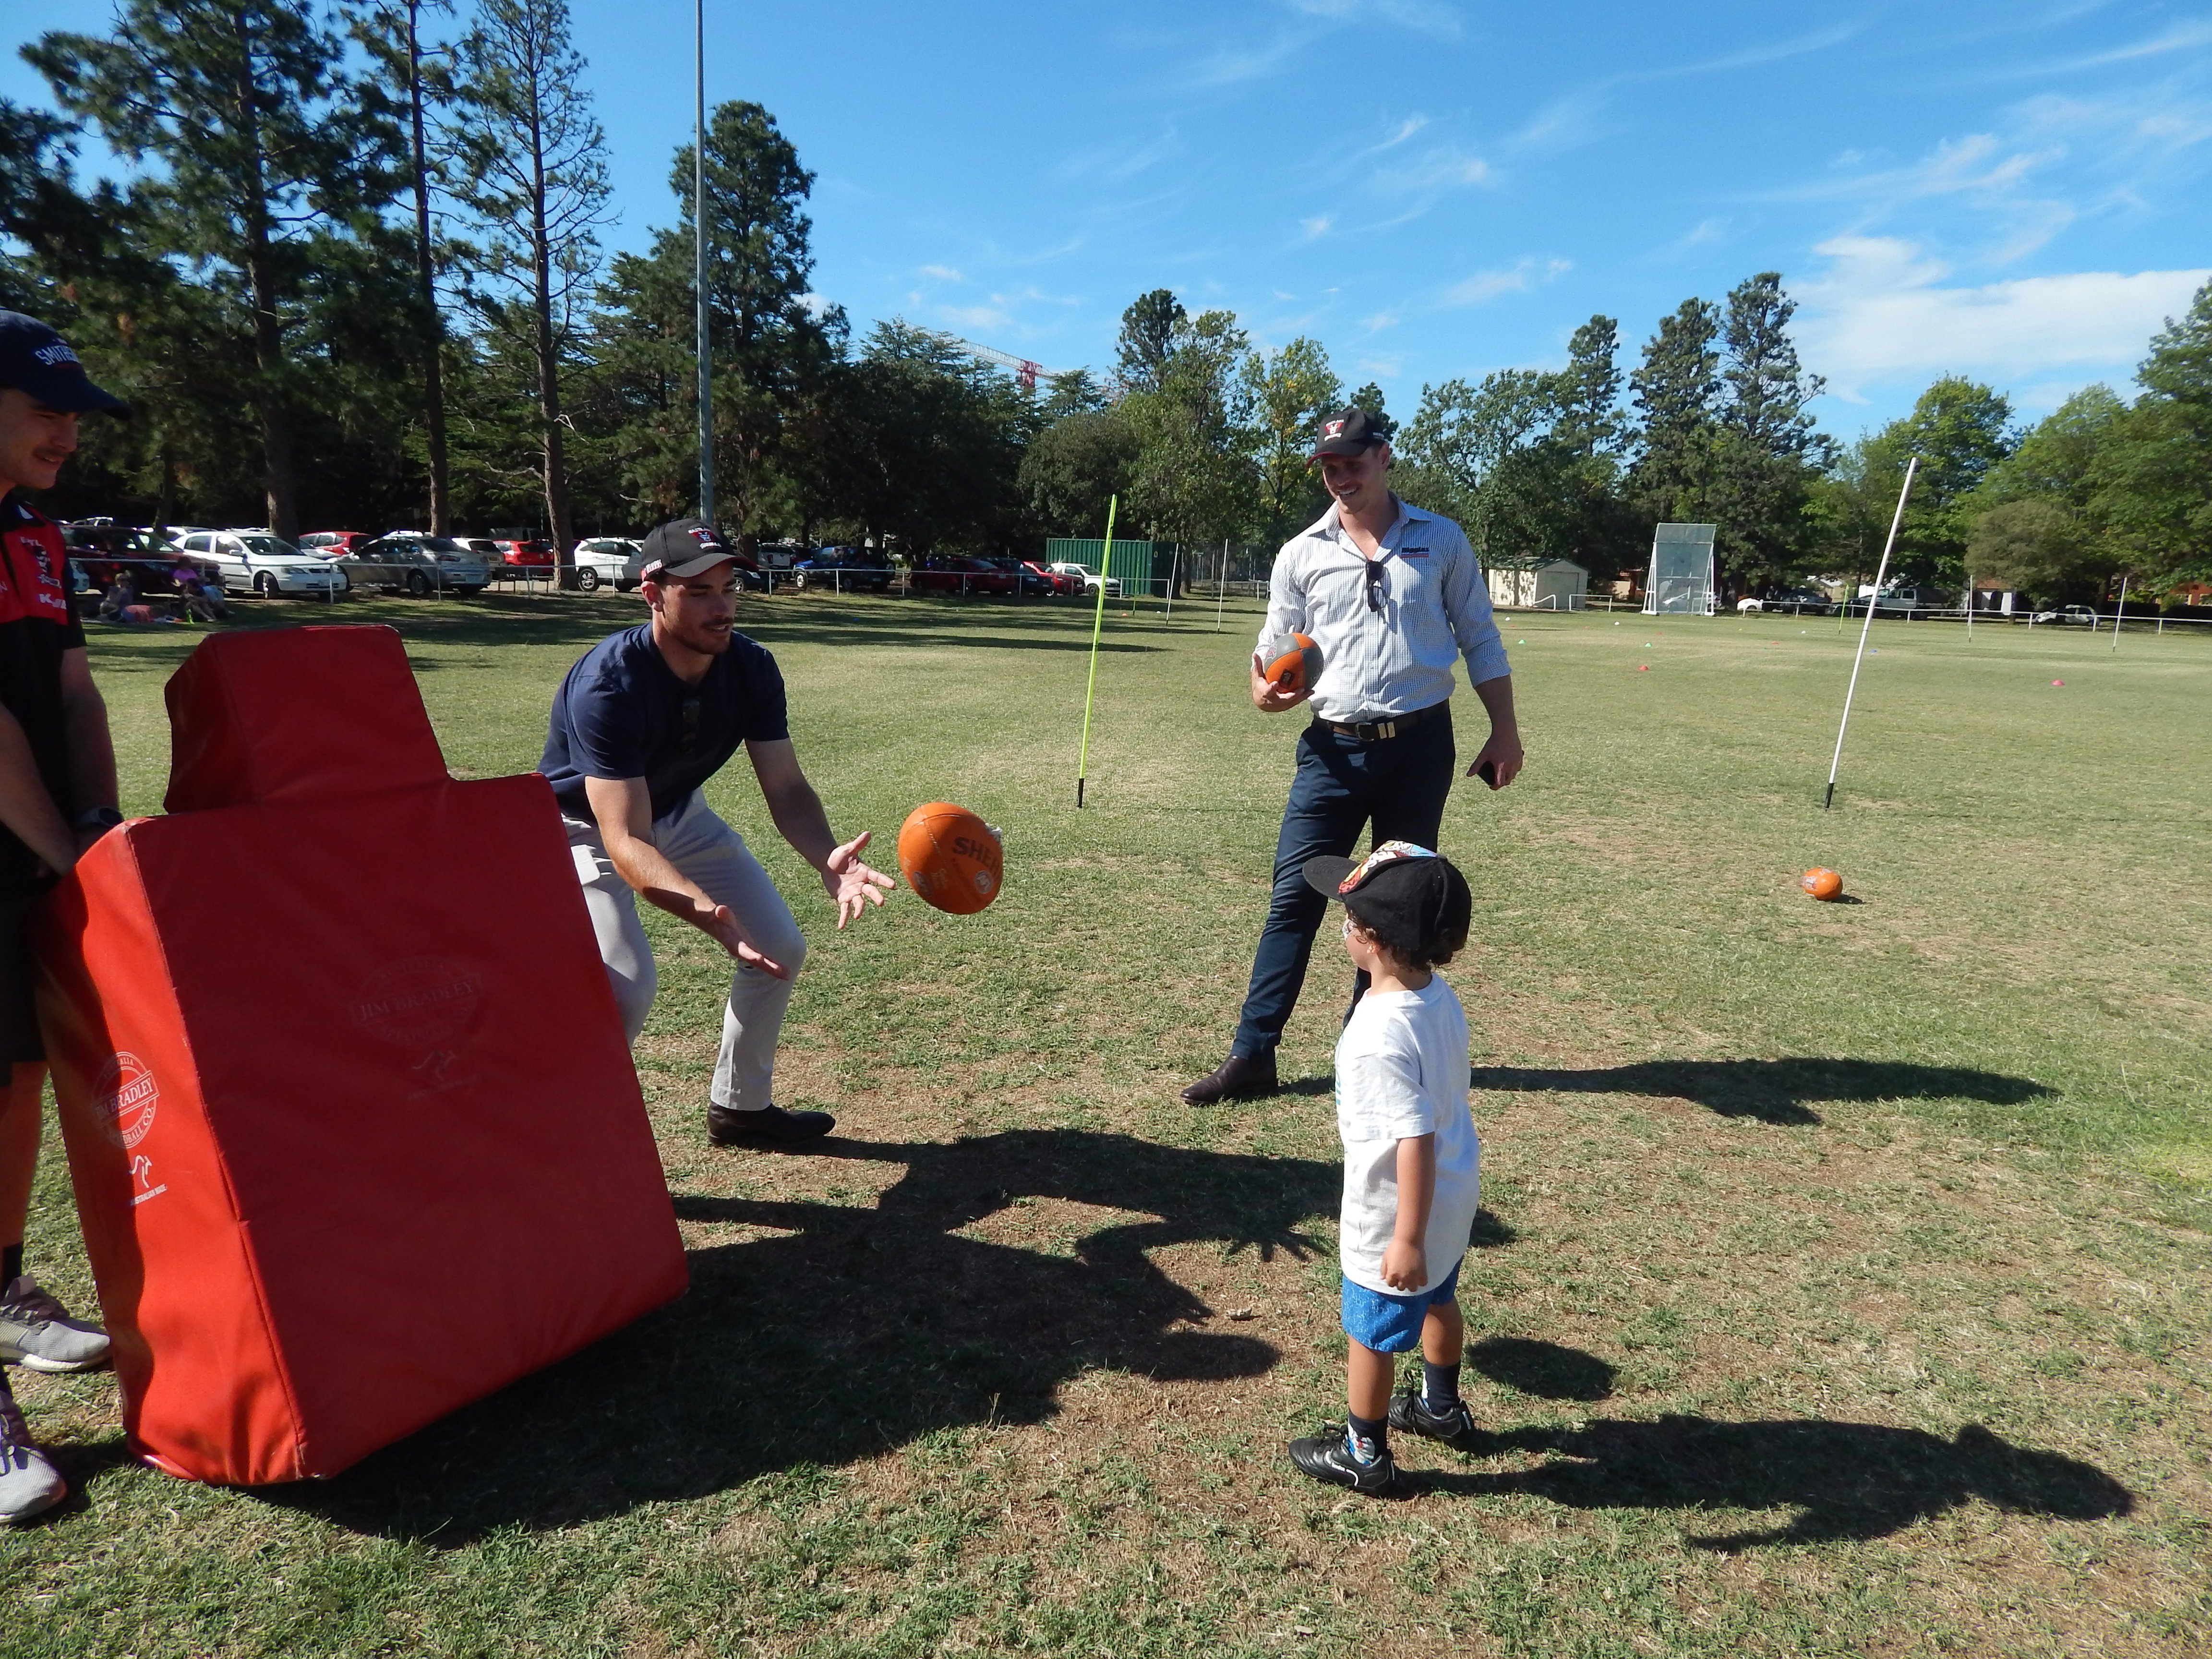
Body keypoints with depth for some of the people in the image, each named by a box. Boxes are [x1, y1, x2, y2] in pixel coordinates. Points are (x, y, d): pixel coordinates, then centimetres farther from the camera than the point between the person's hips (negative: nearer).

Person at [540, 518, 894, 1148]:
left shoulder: (752, 669, -18)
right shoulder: (607, 686, -36)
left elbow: (786, 788, -18)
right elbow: (625, 844, -42)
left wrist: (827, 859, -40)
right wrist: (708, 914, -59)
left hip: (678, 814, 6)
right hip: (584, 829, -6)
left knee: (781, 948, 4)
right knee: (626, 987, -26)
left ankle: (740, 1106, 24)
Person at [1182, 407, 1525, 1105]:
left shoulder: (1442, 541, 6)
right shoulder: (1301, 554, 5)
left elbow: (1480, 641, 10)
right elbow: (1275, 651, 7)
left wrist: (1505, 732, 4)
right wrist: (1266, 692, -16)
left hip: (1421, 746, 1)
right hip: (1336, 749, 0)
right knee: (1294, 898, -5)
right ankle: (1252, 1055, 1)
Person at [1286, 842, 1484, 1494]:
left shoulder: (1381, 1036, -35)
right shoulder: (1438, 997, -8)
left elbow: (1415, 1138, -33)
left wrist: (1408, 1239, -24)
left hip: (1397, 1213, -8)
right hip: (1453, 1196, 9)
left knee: (1370, 1332, 14)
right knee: (1437, 1299, 31)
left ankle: (1364, 1454, 36)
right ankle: (1442, 1408, 55)